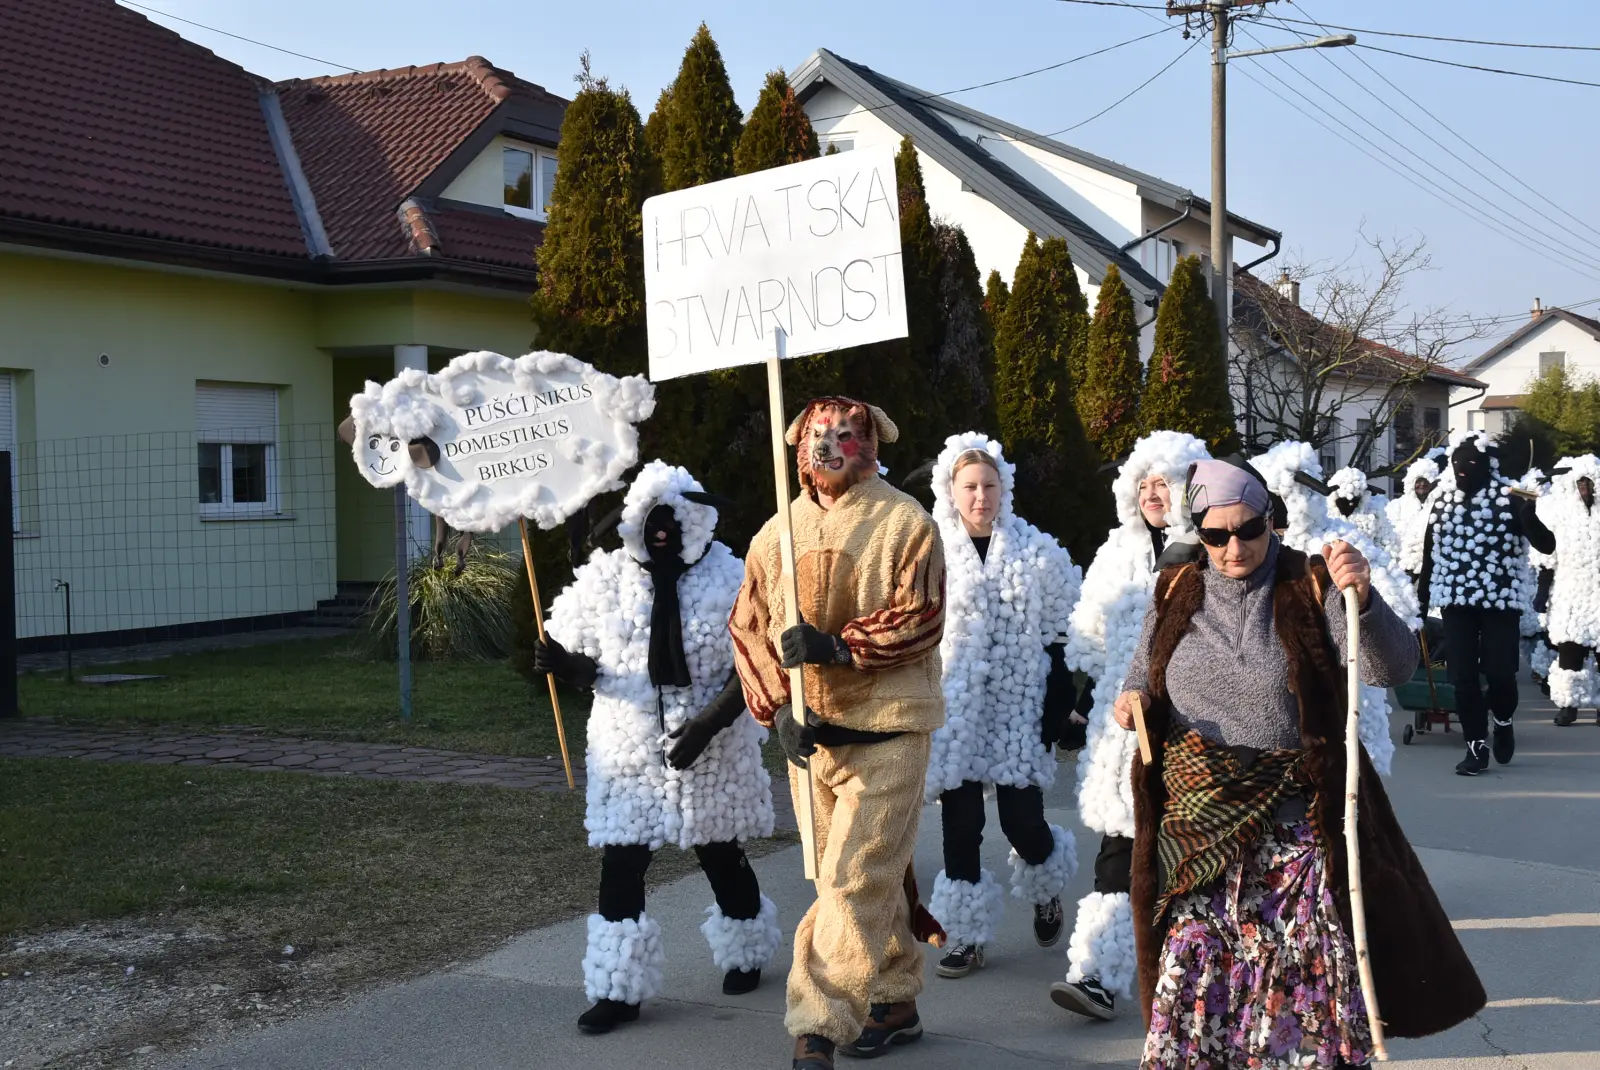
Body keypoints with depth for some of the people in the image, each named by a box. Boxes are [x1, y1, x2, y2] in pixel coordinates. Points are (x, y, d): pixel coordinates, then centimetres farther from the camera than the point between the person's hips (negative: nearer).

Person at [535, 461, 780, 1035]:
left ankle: (745, 955, 38)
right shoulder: (604, 578, -2)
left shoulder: (729, 580, -8)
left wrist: (707, 725, -21)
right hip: (629, 750, 1)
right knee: (620, 867, -2)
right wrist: (564, 664, -21)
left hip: (714, 749, -1)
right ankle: (620, 988, 8)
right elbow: (585, 660, 3)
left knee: (721, 858, 15)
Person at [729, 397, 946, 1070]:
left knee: (855, 882, -9)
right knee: (871, 877, 16)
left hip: (885, 732, -5)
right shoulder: (776, 534, 7)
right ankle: (895, 1002, 31)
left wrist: (837, 646, -23)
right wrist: (776, 706, -5)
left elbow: (920, 622, -13)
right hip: (805, 733, 5)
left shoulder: (906, 525, -6)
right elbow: (748, 628, 8)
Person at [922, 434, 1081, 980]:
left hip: (1018, 707, 0)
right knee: (960, 824, 2)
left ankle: (1045, 889, 32)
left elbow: (1054, 633, 6)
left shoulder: (1036, 551, 2)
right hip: (955, 709, 0)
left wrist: (1057, 709, 0)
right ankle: (967, 936, 15)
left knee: (1023, 821, -2)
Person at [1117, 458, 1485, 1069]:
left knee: (1303, 957, -1)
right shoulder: (1178, 592, 6)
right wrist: (1134, 695, 0)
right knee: (1195, 962, 6)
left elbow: (1394, 666, -17)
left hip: (1292, 818, -3)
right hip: (1195, 813, 3)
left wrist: (1362, 597, -35)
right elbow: (1147, 667, 23)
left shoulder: (1312, 589, -6)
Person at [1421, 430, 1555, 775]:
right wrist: (1422, 594, 18)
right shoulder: (1443, 499, 6)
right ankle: (1476, 746, 12)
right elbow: (1430, 550, 15)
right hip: (1455, 600, 3)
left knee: (1499, 671, -5)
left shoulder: (1509, 498, -7)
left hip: (1501, 598, -3)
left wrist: (1528, 513, -30)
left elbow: (1546, 544, -12)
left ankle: (1503, 721, 27)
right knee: (1462, 676, 1)